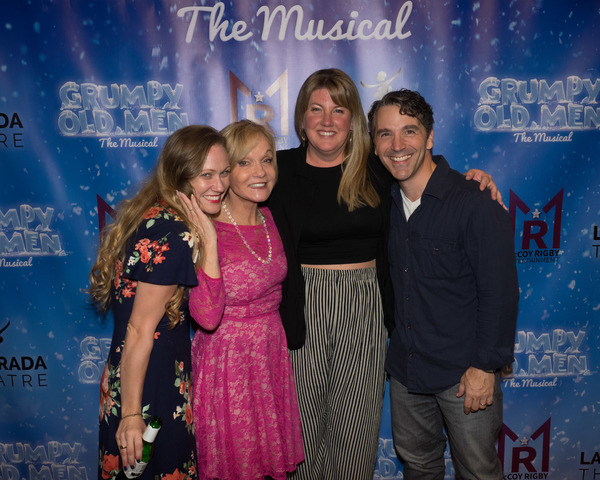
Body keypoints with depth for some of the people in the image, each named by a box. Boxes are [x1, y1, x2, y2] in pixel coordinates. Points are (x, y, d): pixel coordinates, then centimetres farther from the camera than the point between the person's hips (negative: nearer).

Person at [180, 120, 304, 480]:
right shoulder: (206, 231, -19)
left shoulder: (268, 217, 2)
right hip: (227, 362, -6)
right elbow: (207, 317, -28)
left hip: (272, 353, 6)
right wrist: (209, 243, -32)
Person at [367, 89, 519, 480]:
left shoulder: (475, 202, -17)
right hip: (405, 366, 5)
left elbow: (500, 292, -16)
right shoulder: (384, 199, 1)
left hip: (464, 371, -5)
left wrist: (486, 365, -15)